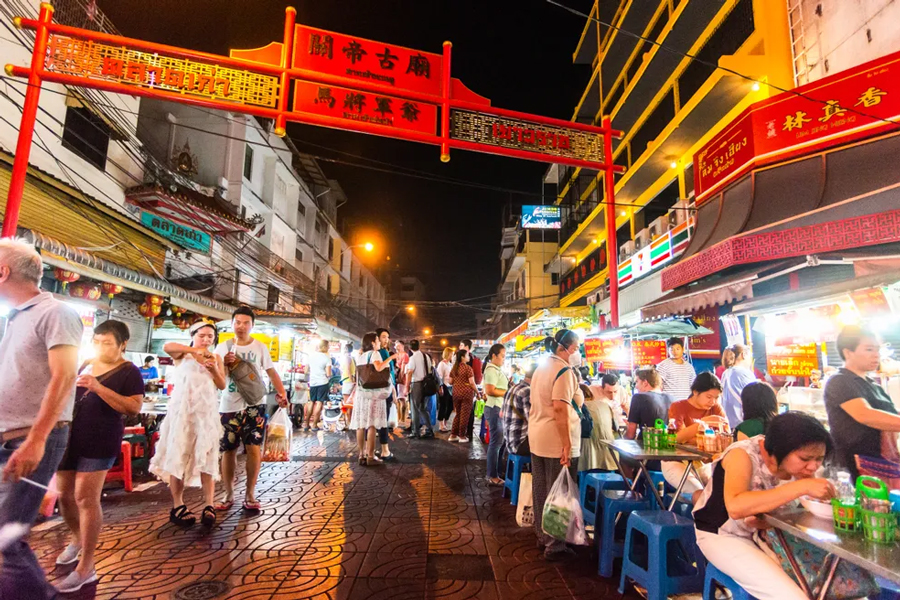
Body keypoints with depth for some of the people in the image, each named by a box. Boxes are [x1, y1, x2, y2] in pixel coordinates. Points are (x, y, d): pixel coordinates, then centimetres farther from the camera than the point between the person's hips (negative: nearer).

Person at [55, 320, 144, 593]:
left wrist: (98, 388, -26)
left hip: (99, 442, -7)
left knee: (86, 498, -7)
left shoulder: (129, 372, -9)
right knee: (64, 494, 15)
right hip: (69, 437, 7)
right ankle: (77, 539, 42)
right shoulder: (85, 366, 11)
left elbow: (134, 408, -19)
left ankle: (86, 568, 3)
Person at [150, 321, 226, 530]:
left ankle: (208, 506, -3)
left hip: (206, 411, 2)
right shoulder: (183, 354, 8)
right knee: (179, 456, 0)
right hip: (182, 409, -1)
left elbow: (222, 385, 5)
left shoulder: (216, 358, 14)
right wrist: (193, 350, -26)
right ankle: (178, 506, 8)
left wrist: (214, 369, -13)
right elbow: (167, 346, -15)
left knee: (206, 457, -3)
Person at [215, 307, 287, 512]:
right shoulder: (223, 348, 3)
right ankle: (229, 495, 23)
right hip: (229, 406, 1)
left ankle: (250, 494, 12)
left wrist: (282, 393, -12)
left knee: (254, 448, -3)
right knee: (228, 450, 8)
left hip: (254, 405, -1)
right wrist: (225, 364, -17)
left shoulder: (260, 347, 3)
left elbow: (272, 372, 3)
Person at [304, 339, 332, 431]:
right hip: (322, 383, -5)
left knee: (312, 402, 17)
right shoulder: (327, 358, -10)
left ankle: (306, 423, 20)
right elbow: (328, 374, -14)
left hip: (312, 382, 5)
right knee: (319, 403, 1)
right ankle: (314, 424, 1)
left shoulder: (311, 355, 2)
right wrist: (329, 375, 8)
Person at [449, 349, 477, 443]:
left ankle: (453, 435, 19)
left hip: (456, 392, 6)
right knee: (464, 415, 4)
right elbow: (472, 383, -13)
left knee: (458, 414, 17)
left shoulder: (454, 368, 9)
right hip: (467, 392, -6)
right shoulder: (468, 368, -10)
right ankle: (462, 436, 9)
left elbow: (450, 381, 14)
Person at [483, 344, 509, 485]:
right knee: (496, 443, -4)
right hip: (495, 409, -10)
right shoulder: (492, 370, -16)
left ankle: (495, 473, 26)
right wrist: (507, 392, -17)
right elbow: (490, 390, -24)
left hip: (498, 408, 10)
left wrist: (508, 388, 8)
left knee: (497, 442, 16)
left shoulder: (496, 369, 15)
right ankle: (493, 476, 5)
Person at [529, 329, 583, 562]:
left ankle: (543, 535, 31)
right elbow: (560, 409, -24)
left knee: (541, 490, 17)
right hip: (557, 442, -9)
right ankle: (555, 546, 13)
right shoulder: (564, 371, -16)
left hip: (537, 439, 9)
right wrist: (567, 445, -23)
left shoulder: (542, 368, 13)